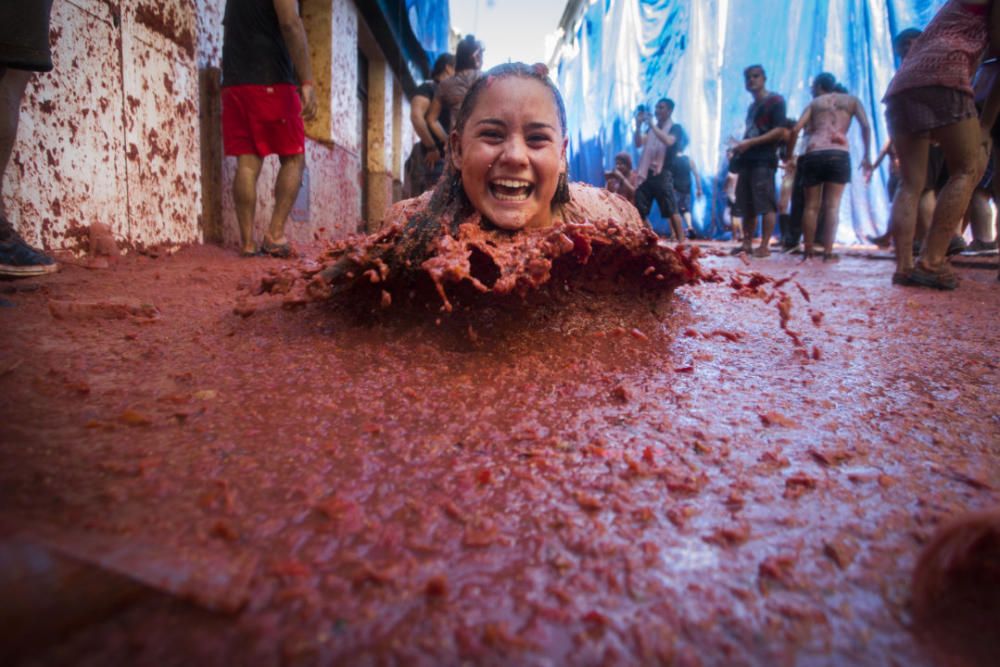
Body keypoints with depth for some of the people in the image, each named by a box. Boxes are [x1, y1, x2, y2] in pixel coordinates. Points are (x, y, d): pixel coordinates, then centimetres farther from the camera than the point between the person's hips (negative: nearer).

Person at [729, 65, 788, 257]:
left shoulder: (775, 100, -1)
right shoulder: (752, 107, 23)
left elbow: (779, 132, -11)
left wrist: (749, 143, -15)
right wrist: (740, 147, 8)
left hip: (764, 160, -8)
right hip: (747, 160, 8)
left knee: (766, 204, -9)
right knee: (747, 205, 6)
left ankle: (764, 246, -10)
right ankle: (747, 244, 10)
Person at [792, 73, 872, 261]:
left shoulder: (814, 103, 18)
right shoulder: (851, 100, 20)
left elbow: (796, 129, 3)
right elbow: (866, 127, 7)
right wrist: (867, 156, 10)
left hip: (813, 155, 1)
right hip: (838, 154, 0)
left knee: (811, 205, 6)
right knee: (832, 205, -2)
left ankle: (808, 251, 5)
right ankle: (828, 251, -11)